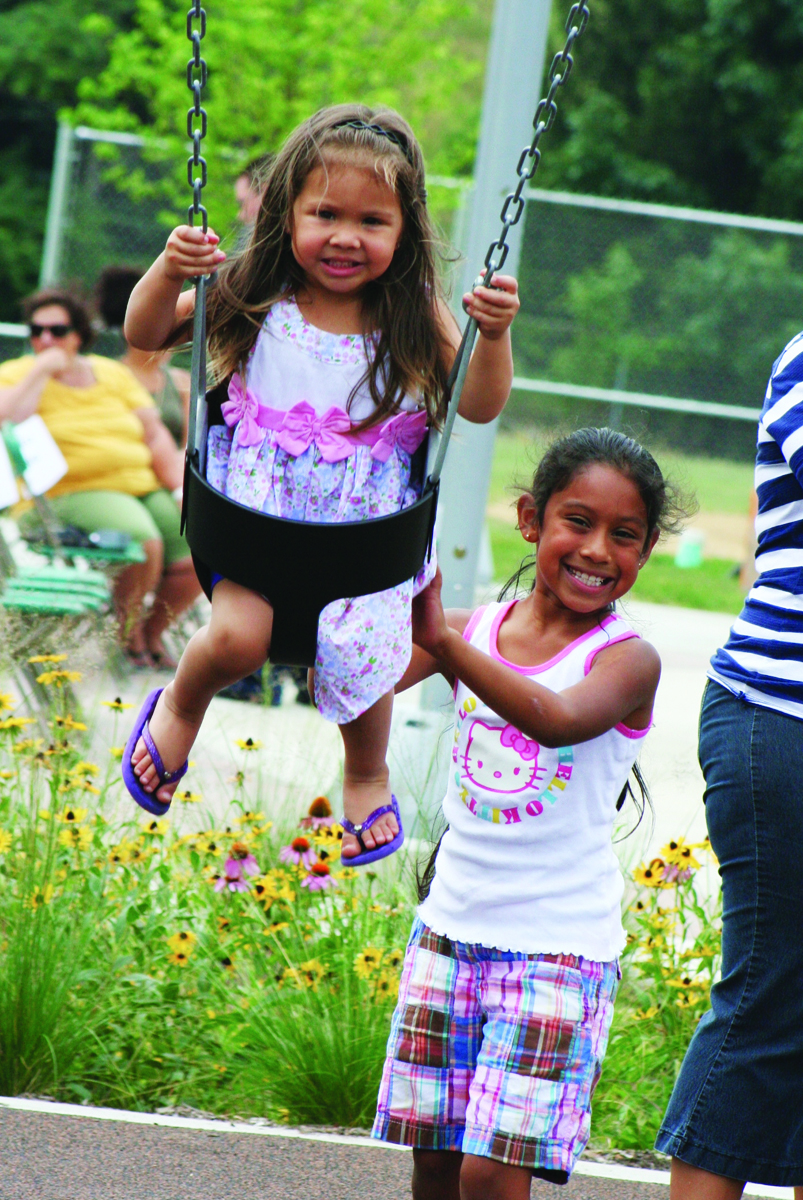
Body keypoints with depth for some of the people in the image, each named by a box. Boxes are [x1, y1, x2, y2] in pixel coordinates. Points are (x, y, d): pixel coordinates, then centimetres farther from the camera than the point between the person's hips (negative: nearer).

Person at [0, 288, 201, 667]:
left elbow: (155, 435, 12)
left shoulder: (113, 373, 15)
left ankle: (154, 629, 13)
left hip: (146, 487, 5)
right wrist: (41, 370, -13)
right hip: (76, 491, -5)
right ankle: (128, 634, -7)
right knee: (143, 543, -33)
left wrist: (180, 489, -1)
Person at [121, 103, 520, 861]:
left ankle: (368, 777, 25)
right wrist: (169, 271, -16)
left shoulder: (412, 316, -3)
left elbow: (480, 406, -2)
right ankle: (181, 708, 17)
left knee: (359, 652, -11)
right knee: (236, 637, -21)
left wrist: (494, 334, -19)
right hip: (261, 503, 0)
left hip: (368, 520, 1)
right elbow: (145, 336, 3)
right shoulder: (256, 299, -3)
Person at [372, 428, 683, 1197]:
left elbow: (559, 721, -31)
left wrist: (444, 639, -44)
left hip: (559, 945, -4)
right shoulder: (476, 629, 3)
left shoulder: (627, 659, -10)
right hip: (451, 927, 4)